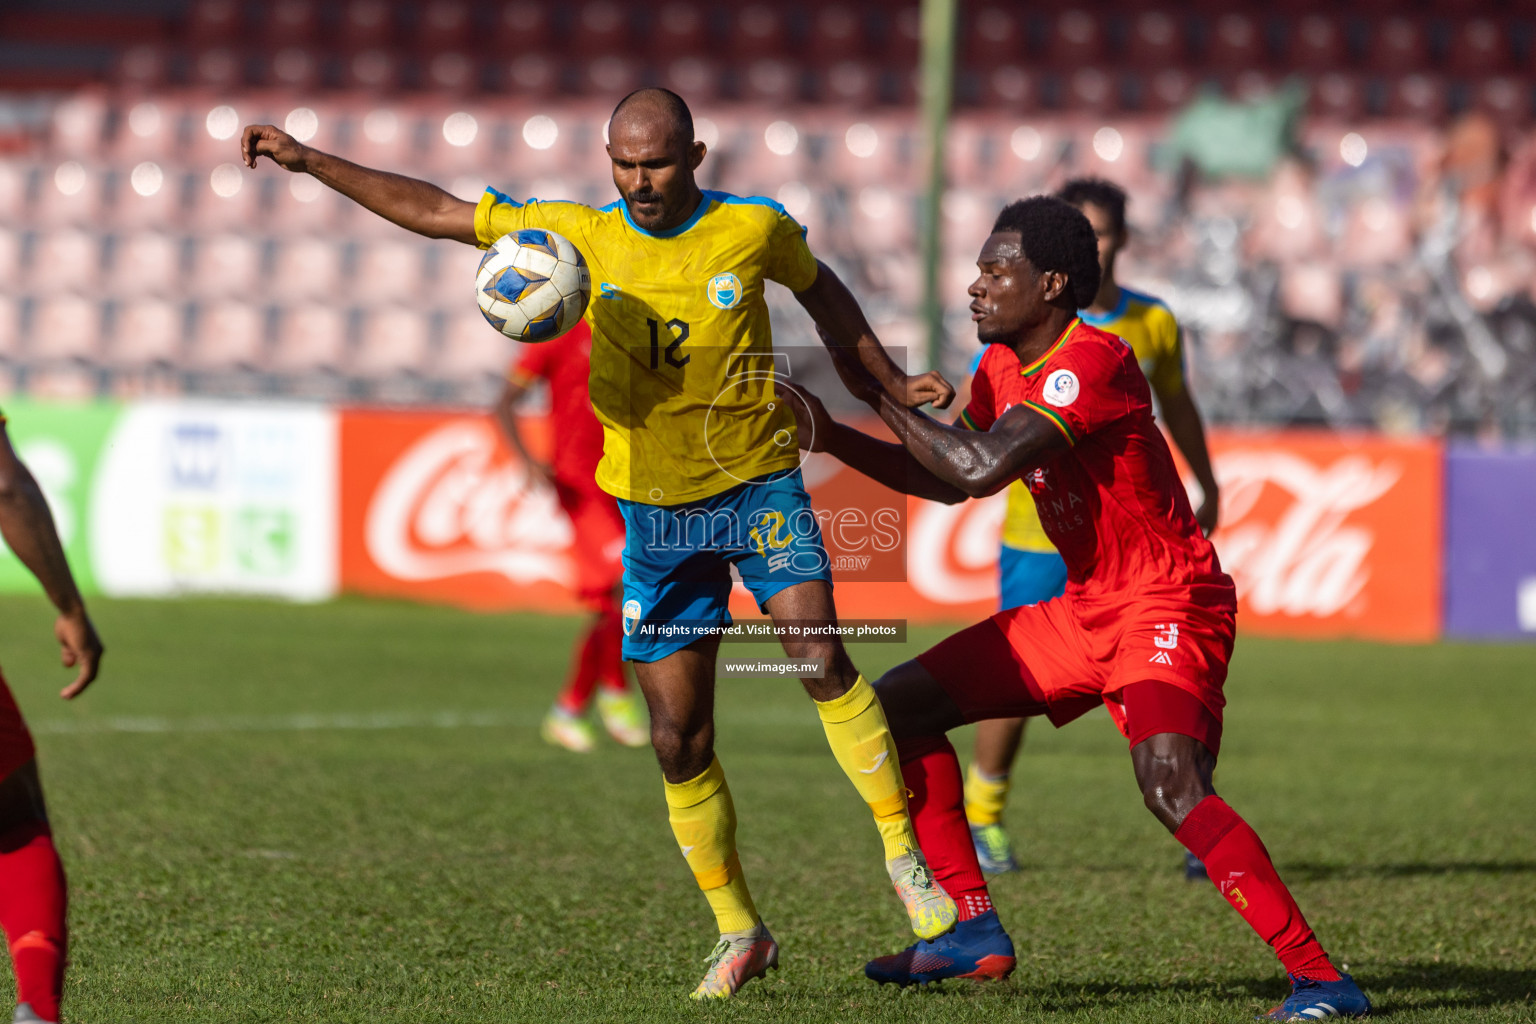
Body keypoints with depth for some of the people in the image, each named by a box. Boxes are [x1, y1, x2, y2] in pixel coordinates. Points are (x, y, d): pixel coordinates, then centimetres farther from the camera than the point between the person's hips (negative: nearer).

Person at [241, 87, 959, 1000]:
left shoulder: (756, 229, -5)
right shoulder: (579, 235, -3)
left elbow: (821, 290, 17)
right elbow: (433, 212, 0)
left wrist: (895, 384, 18)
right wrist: (308, 161, -5)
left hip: (760, 488, -2)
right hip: (656, 514, 2)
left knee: (820, 657, -26)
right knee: (680, 740, 1)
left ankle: (904, 852, -11)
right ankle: (740, 935, 16)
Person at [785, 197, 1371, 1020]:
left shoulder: (1093, 362, -22)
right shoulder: (1002, 367, 7)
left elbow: (980, 469, -30)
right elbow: (944, 479, 19)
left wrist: (879, 394, -17)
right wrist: (831, 437, 6)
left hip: (1167, 609, -10)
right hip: (1083, 608, 10)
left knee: (1171, 786, -31)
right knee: (898, 704, 8)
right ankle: (975, 933, 13)